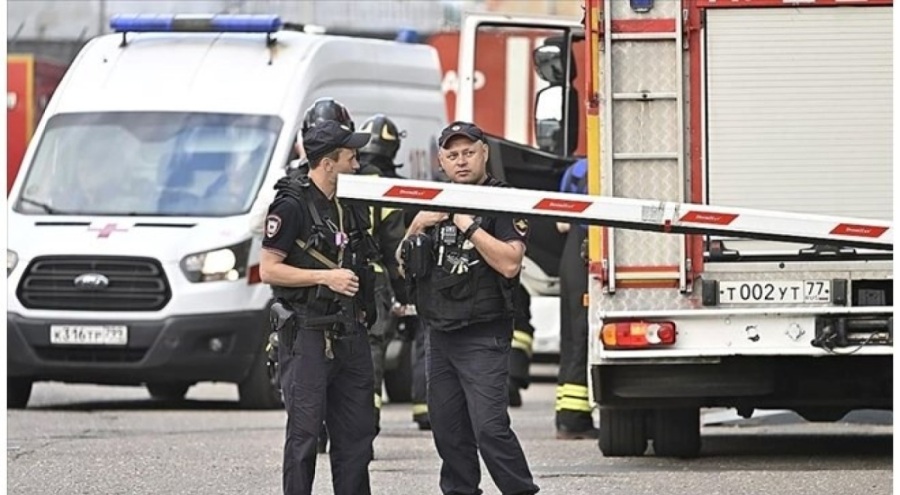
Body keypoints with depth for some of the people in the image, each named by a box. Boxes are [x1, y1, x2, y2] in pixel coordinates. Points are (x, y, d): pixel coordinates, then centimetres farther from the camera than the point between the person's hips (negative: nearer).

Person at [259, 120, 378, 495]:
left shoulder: (347, 207, 16)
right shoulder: (292, 206, -9)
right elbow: (268, 269, -13)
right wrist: (326, 277, -18)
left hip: (348, 334, 8)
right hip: (307, 334, -8)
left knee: (357, 430, 7)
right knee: (305, 432, -6)